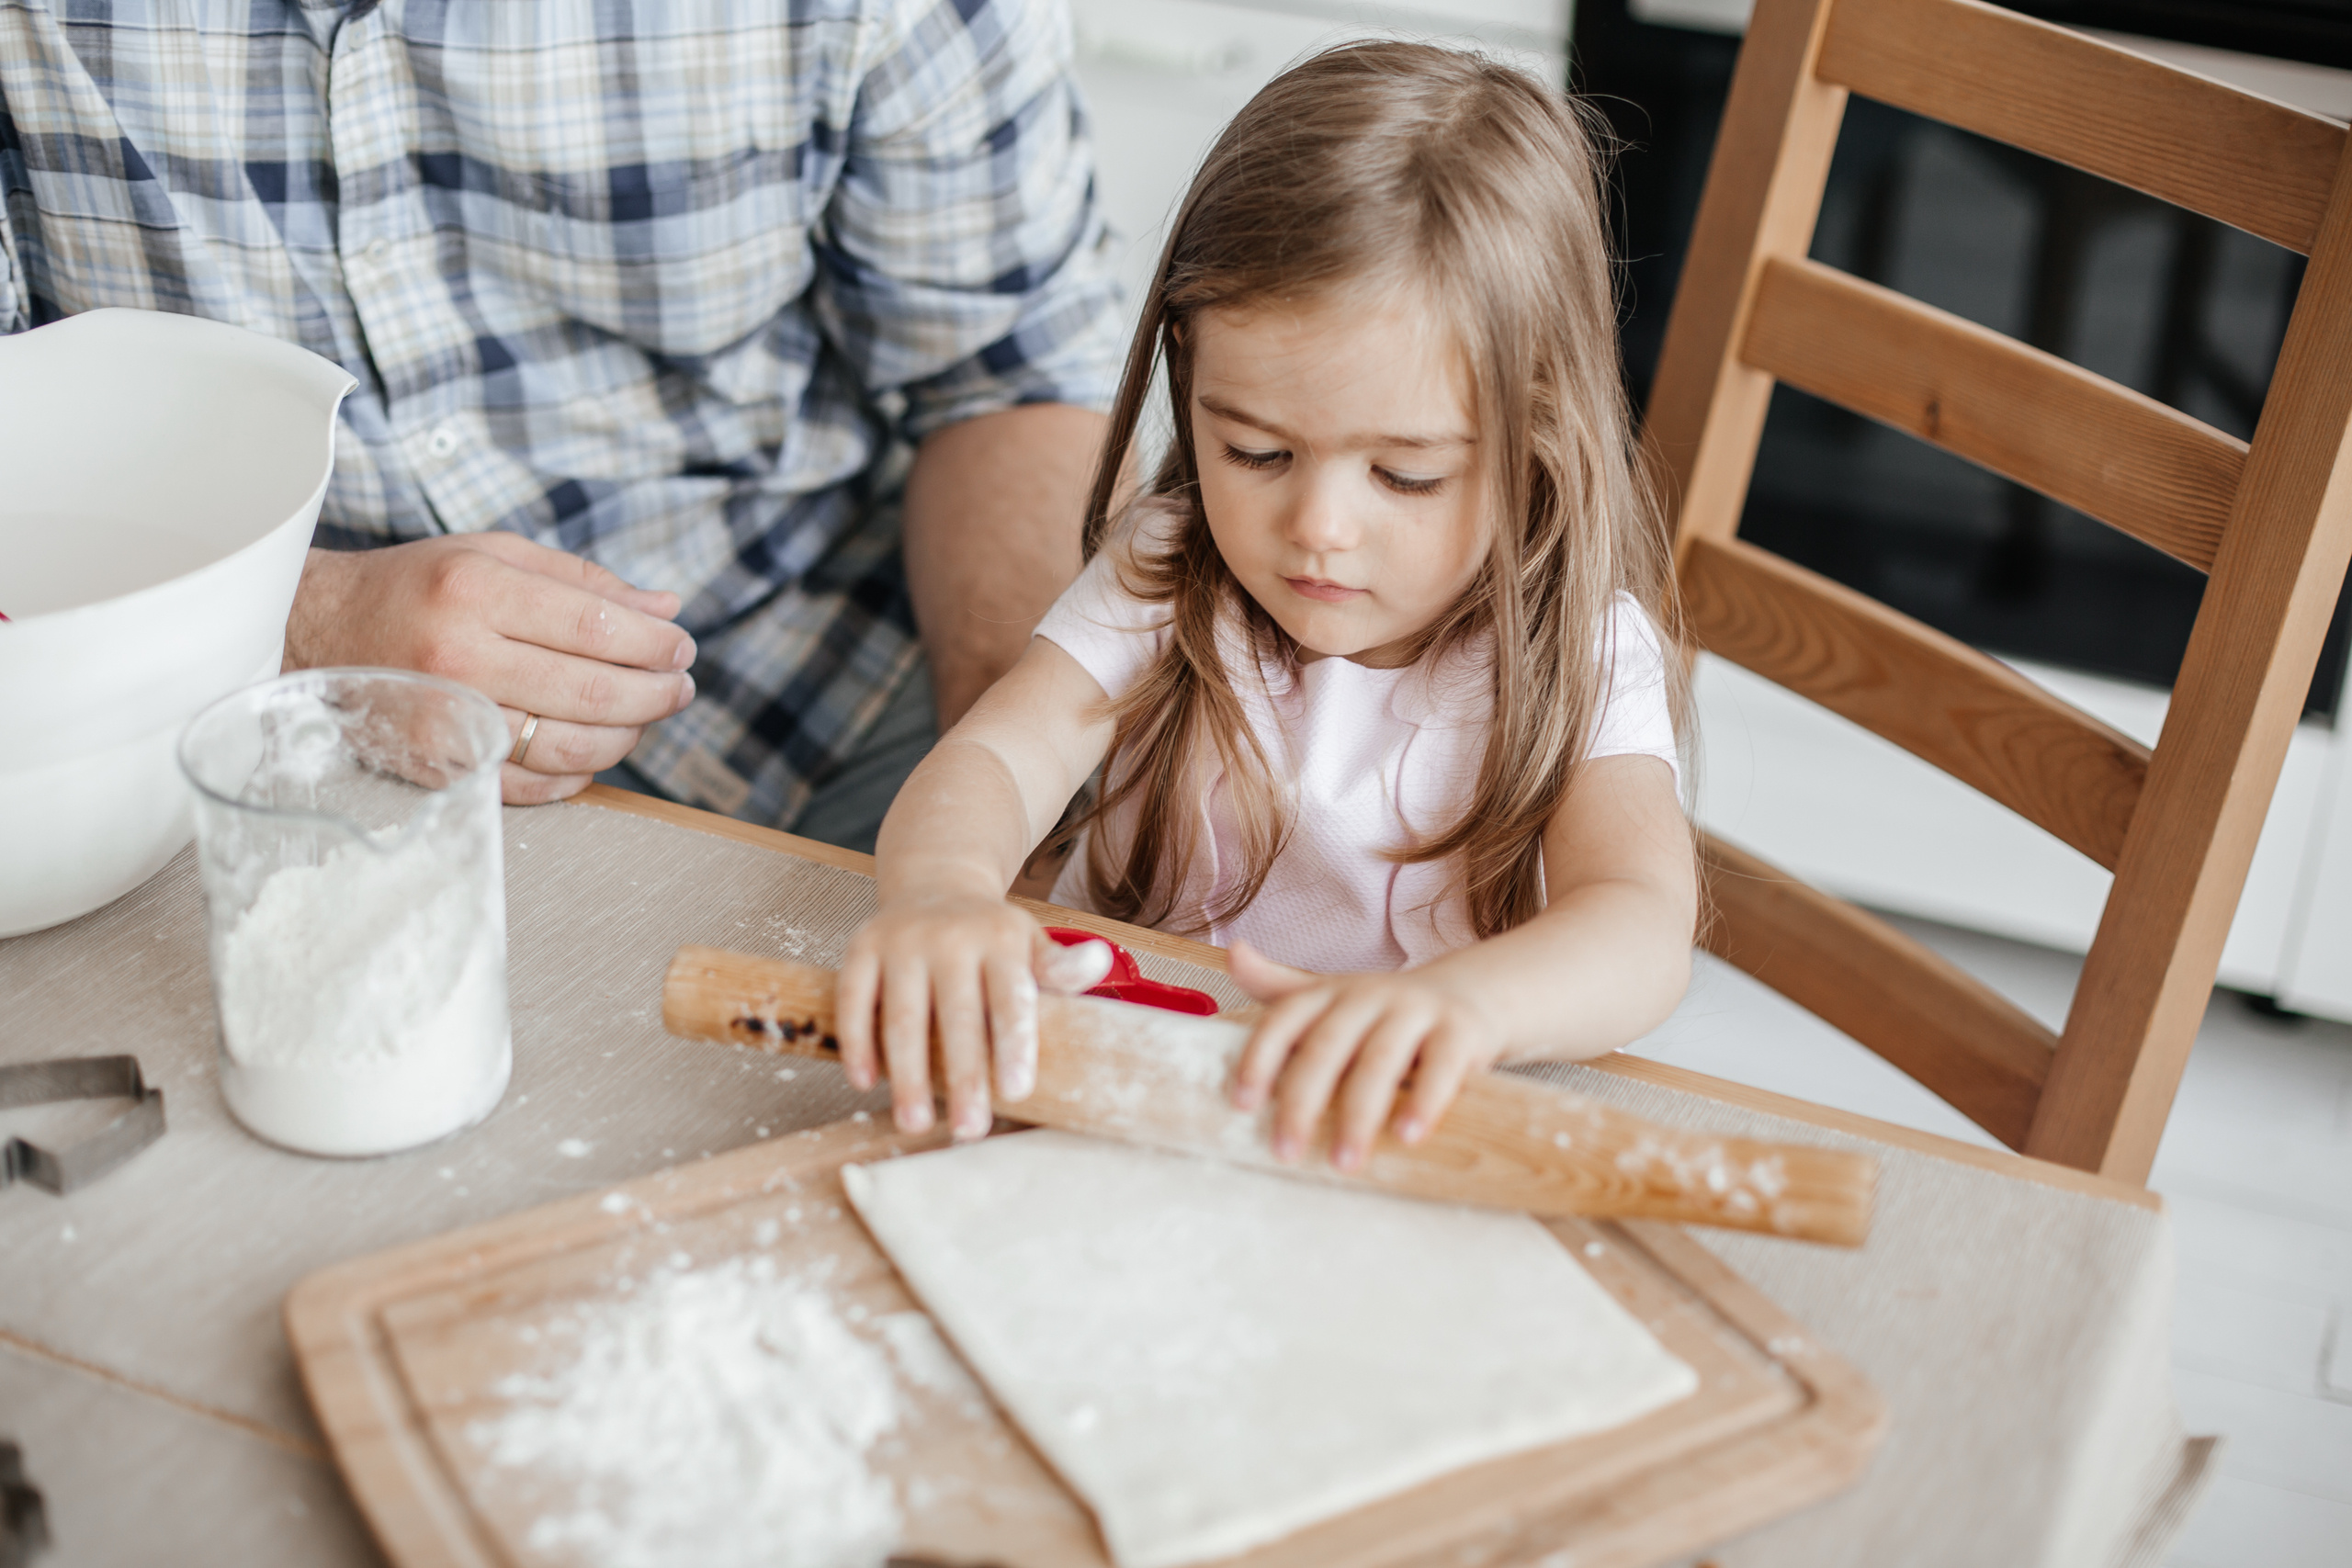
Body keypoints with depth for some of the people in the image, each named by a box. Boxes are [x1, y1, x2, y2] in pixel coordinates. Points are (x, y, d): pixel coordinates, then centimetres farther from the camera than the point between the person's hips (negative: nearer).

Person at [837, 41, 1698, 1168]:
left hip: (1418, 1151, -1)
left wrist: (1455, 1002, -49)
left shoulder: (1578, 653, -11)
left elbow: (1642, 930, -26)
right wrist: (943, 891, -42)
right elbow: (988, 762, -17)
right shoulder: (1163, 579, -3)